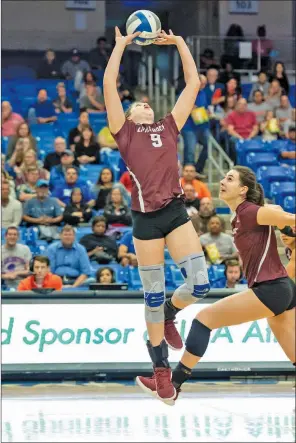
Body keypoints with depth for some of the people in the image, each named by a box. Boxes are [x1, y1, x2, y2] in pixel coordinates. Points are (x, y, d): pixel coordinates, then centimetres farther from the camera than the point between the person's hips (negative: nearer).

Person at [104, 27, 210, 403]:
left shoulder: (169, 128, 16)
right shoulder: (124, 133, 9)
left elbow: (193, 83, 17)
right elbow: (108, 83, 2)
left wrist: (179, 43, 17)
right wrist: (121, 45, 9)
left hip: (175, 212, 3)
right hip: (145, 218, -3)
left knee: (199, 284, -9)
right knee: (153, 295, 4)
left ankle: (168, 315, 26)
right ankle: (161, 366, 19)